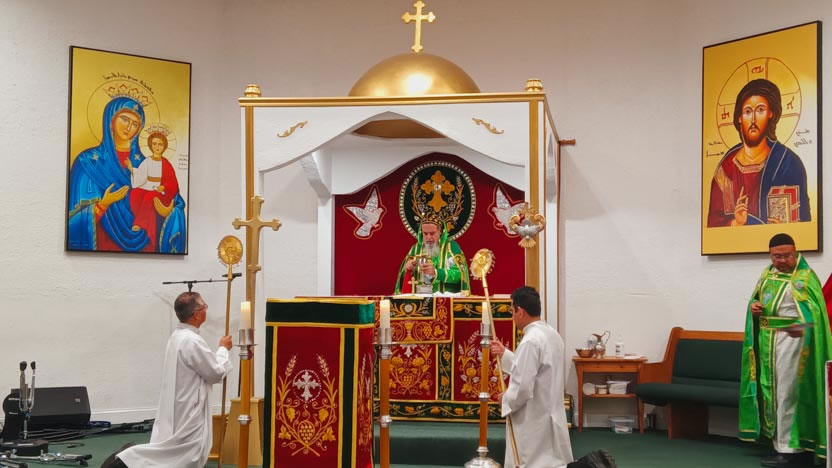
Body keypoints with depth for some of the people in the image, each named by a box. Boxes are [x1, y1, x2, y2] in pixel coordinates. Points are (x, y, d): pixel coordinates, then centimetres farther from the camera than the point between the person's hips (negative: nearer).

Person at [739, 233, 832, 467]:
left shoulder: (805, 276, -10)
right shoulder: (767, 273, 11)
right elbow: (756, 300, 21)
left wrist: (802, 327, -37)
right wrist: (753, 306, -3)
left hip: (791, 339, -7)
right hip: (767, 340, 7)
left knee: (787, 394, -8)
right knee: (771, 393, 10)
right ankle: (784, 445, 18)